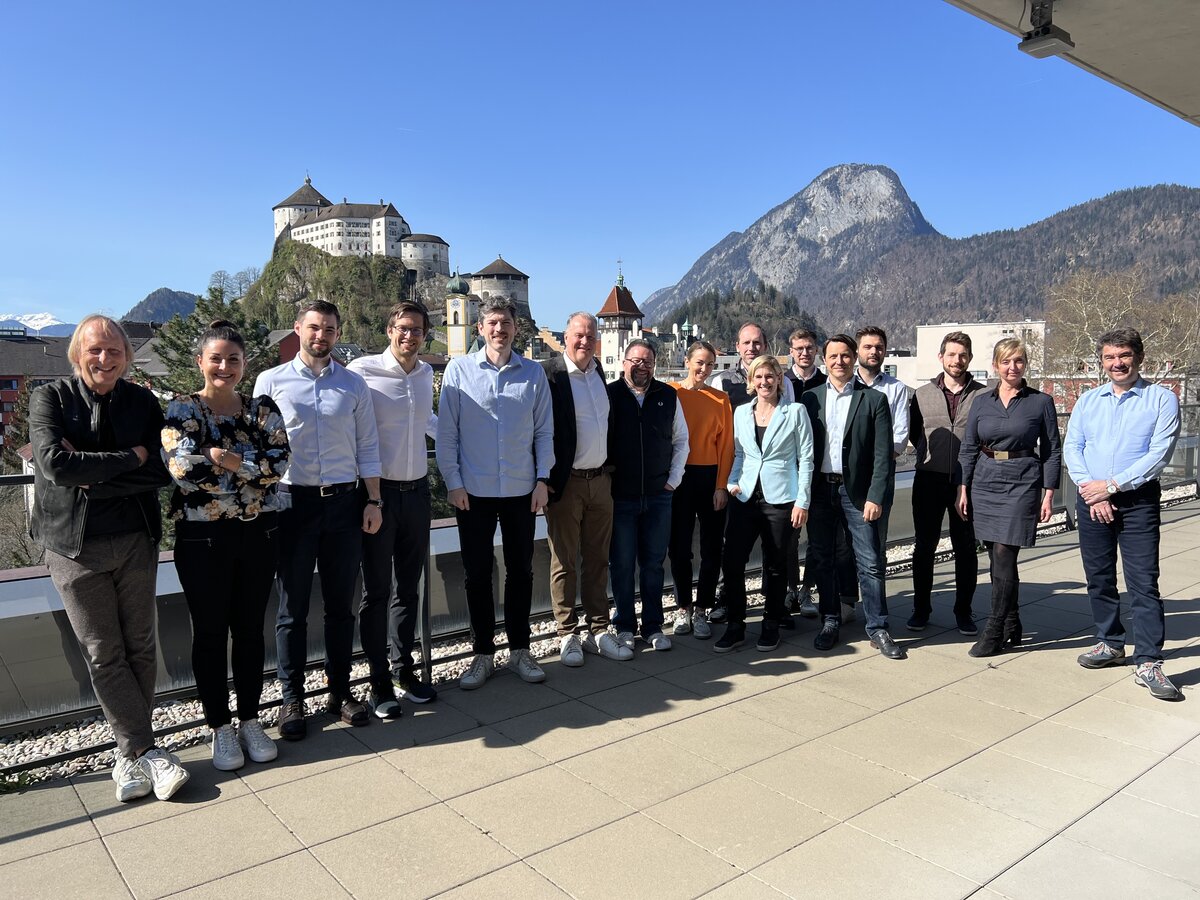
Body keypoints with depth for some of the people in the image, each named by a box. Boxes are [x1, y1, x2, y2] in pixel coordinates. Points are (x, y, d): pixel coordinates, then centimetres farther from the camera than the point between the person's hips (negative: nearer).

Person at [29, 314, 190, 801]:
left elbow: (162, 472, -8)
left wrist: (90, 475, -15)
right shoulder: (49, 398, -2)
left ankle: (129, 752, 21)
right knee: (103, 655, 2)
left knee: (139, 647, 7)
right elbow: (55, 464, -17)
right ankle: (148, 751, 12)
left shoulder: (143, 402, 3)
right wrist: (130, 458, -13)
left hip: (135, 540, 2)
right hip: (75, 545, -1)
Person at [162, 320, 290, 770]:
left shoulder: (263, 409, 4)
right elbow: (182, 467, -18)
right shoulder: (181, 409, -3)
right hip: (203, 537, -2)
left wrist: (224, 458, -19)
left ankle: (250, 721, 26)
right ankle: (220, 728, 23)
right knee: (210, 633, 8)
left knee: (250, 629, 12)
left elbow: (279, 463, -10)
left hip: (259, 533, 2)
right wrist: (252, 463, -13)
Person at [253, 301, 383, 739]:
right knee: (293, 607, 7)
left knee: (340, 604, 11)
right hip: (293, 502, -1)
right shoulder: (271, 382, 2)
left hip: (344, 503, 2)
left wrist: (373, 501, 3)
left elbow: (367, 448, 8)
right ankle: (292, 698, 21)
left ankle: (340, 690, 26)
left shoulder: (354, 385, 7)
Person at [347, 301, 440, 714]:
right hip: (379, 492, -5)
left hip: (416, 491, 6)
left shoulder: (426, 373, 8)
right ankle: (379, 683, 16)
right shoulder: (362, 370, -11)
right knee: (377, 591, 4)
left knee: (408, 588, 15)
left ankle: (403, 670, 29)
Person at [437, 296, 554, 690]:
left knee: (520, 570, 10)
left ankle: (519, 650, 25)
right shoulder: (459, 370, -2)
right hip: (473, 491, -1)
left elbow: (544, 431, 6)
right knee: (477, 573, 7)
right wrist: (453, 482, -5)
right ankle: (483, 653, 21)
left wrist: (542, 479, 0)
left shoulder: (534, 373, 3)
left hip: (521, 490, 1)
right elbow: (447, 432, -1)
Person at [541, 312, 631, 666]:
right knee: (565, 562, 5)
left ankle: (598, 630, 23)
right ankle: (568, 634, 17)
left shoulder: (598, 372, 10)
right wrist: (544, 479, -11)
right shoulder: (549, 374, -12)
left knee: (597, 560, 12)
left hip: (601, 480, 6)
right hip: (565, 483, -6)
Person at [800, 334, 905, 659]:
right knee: (822, 559, 10)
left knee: (870, 562, 0)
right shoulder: (810, 398, 6)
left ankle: (877, 628, 12)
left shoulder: (874, 400, 0)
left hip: (857, 491, -2)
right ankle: (830, 621, 24)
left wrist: (875, 497, -11)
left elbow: (882, 455, -4)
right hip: (819, 490, 3)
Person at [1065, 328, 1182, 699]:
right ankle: (1110, 643, 27)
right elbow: (1071, 448, 3)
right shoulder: (1088, 401, 10)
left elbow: (1159, 454, -11)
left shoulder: (1162, 399, -2)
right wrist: (1091, 491, -10)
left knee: (1143, 582, -6)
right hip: (1091, 501, 4)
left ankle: (1148, 663, -2)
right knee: (1099, 579, 12)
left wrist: (1112, 485, -15)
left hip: (1138, 502, -4)